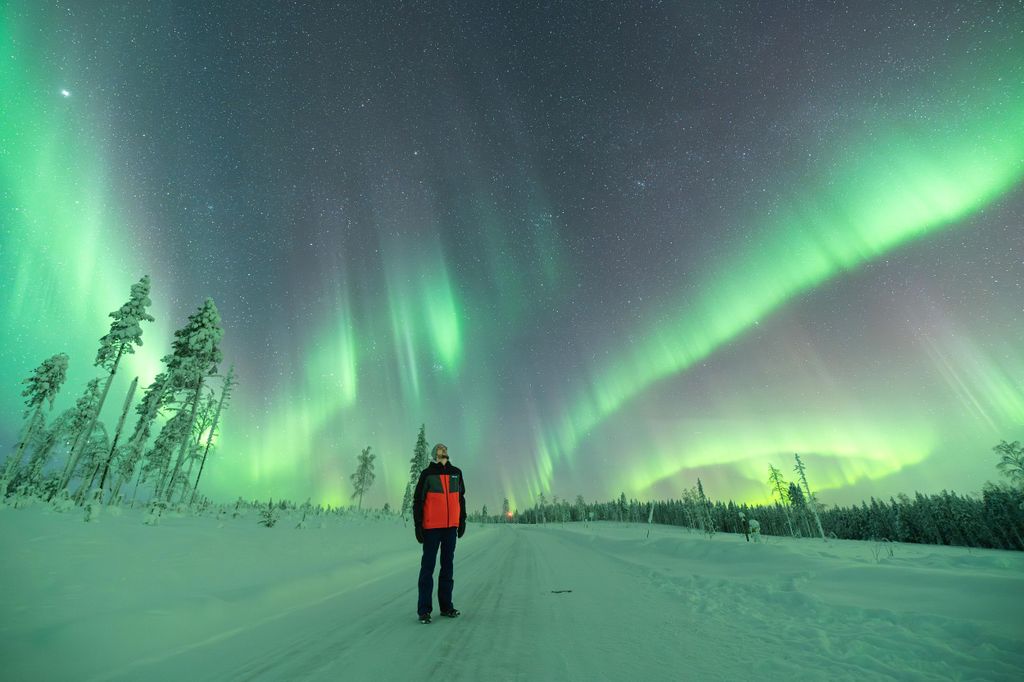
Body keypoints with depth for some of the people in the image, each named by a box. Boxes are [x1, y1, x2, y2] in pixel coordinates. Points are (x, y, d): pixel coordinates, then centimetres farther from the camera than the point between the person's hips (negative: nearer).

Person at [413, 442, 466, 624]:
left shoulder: (456, 473, 8)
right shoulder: (427, 474, -4)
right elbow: (418, 500, -4)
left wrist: (462, 521, 12)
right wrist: (418, 525, -8)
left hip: (451, 527, 4)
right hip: (432, 527, -4)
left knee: (448, 565, 11)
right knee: (428, 566, 2)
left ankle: (446, 605, 22)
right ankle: (424, 609, 10)